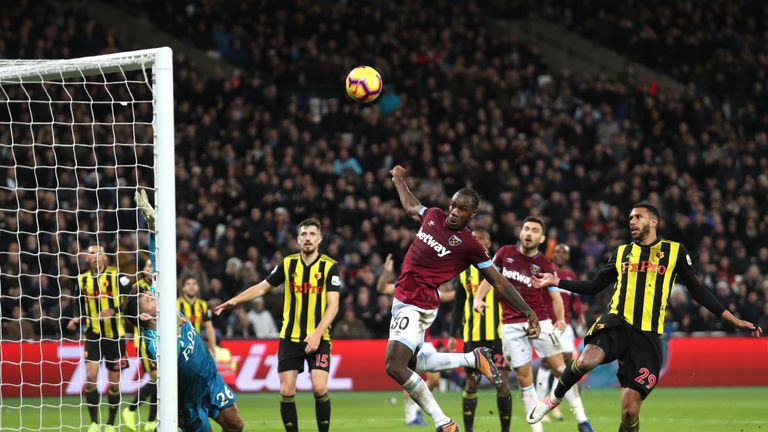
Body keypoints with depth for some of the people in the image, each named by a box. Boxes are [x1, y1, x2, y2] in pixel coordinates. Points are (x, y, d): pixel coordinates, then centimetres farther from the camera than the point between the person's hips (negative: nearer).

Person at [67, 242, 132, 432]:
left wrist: (113, 311, -25)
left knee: (114, 382, 4)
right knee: (90, 376, -14)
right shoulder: (82, 280, 6)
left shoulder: (117, 276, -7)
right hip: (93, 335, 2)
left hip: (115, 335, -2)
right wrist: (78, 321, -2)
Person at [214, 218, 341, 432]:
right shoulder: (288, 264, 4)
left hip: (318, 339, -3)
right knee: (286, 391, -4)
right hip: (290, 337, 3)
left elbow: (333, 305, -10)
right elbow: (262, 287, 15)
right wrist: (234, 301, 4)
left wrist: (317, 334, -21)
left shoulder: (330, 266, -6)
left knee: (319, 388, -16)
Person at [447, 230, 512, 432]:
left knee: (502, 382, -6)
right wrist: (453, 335, 8)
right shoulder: (464, 272, 11)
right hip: (473, 337, 2)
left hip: (499, 334, -2)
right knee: (472, 383, 1)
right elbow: (458, 307, 15)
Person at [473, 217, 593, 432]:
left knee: (559, 368, -5)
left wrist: (560, 319, -11)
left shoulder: (545, 266, -2)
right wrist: (478, 298, -3)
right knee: (524, 378, 0)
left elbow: (555, 296, 3)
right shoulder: (505, 253, 2)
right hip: (511, 325, 1)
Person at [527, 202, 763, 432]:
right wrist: (556, 282, 19)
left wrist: (733, 320, 8)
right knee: (587, 360, -32)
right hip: (616, 324, 1)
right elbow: (594, 286, 26)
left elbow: (697, 290, 12)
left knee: (630, 408, -8)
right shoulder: (622, 252, 16)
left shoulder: (674, 251, 9)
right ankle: (555, 398, -5)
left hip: (647, 336, -1)